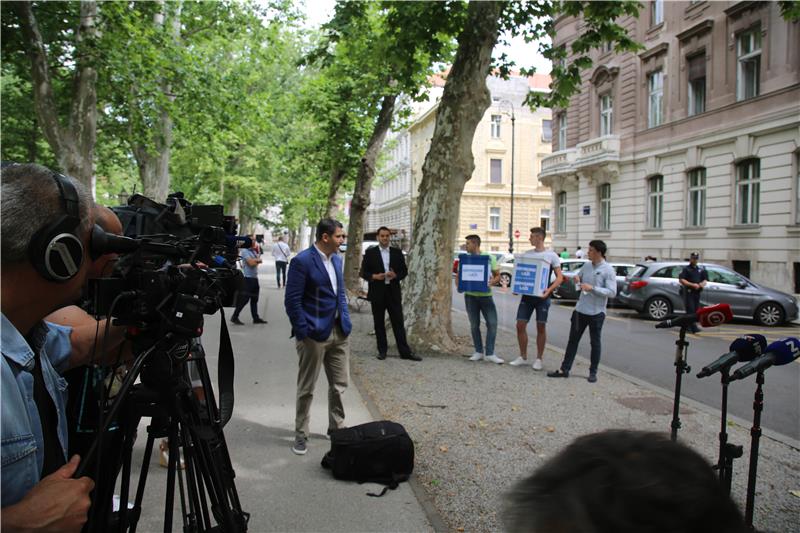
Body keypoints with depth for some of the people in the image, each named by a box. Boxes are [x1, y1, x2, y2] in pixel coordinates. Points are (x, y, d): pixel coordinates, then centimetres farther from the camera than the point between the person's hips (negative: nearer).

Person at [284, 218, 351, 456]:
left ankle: (337, 427, 32)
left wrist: (346, 322, 9)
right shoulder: (302, 261, -14)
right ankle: (301, 434, 22)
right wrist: (304, 333, -15)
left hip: (339, 332, 7)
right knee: (306, 389, 7)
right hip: (314, 335, -7)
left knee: (339, 385, 14)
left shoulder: (336, 259, 9)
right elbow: (292, 300, -15)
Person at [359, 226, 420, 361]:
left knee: (398, 322, 1)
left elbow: (404, 271, 8)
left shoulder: (397, 252, 8)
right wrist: (374, 276, -17)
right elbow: (363, 272, 1)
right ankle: (382, 350, 16)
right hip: (377, 293, -1)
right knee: (379, 323, 6)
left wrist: (395, 275, -12)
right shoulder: (370, 253, 3)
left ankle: (405, 351, 4)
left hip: (393, 292, 1)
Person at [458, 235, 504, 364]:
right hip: (470, 295, 2)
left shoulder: (489, 258, 1)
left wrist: (493, 281, -19)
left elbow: (497, 276, 3)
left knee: (492, 323, -7)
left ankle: (490, 354, 0)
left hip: (486, 295, -2)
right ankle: (478, 352, 17)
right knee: (474, 325, 6)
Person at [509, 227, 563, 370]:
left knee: (541, 327, 4)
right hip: (527, 294, 4)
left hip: (542, 296, -4)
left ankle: (539, 359, 14)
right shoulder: (527, 254, 10)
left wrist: (549, 290, -21)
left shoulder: (551, 255, -2)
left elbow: (559, 277, -5)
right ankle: (523, 357, 15)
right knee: (520, 325, 1)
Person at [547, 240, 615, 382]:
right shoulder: (586, 266, 6)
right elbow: (578, 278, 23)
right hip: (580, 310, 5)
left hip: (596, 312, -5)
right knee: (573, 340, 8)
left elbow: (612, 292, -16)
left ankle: (593, 372, 20)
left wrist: (592, 288, -22)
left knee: (595, 343, 8)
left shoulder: (608, 270, -10)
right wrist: (576, 281, -1)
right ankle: (564, 369, 14)